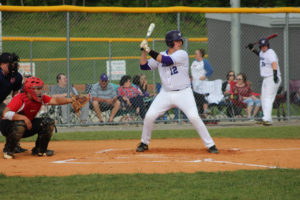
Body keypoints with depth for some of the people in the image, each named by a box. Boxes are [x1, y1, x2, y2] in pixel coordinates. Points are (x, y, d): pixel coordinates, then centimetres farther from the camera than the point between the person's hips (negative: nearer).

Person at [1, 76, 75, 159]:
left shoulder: (41, 98, -6)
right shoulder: (19, 98, -25)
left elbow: (54, 100, -20)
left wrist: (70, 100, -36)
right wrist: (23, 118, -42)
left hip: (28, 126, 7)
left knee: (48, 122, -7)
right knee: (20, 123, -41)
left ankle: (40, 149, 8)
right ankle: (8, 150, -18)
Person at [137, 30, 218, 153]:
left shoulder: (182, 54, -10)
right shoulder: (160, 56, 5)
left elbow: (166, 60, -24)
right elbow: (144, 66, 8)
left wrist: (149, 50, -21)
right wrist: (144, 51, -6)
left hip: (183, 93, -4)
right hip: (166, 93, 4)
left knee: (194, 117, -18)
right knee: (149, 116, -5)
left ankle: (210, 145, -8)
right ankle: (144, 143, 16)